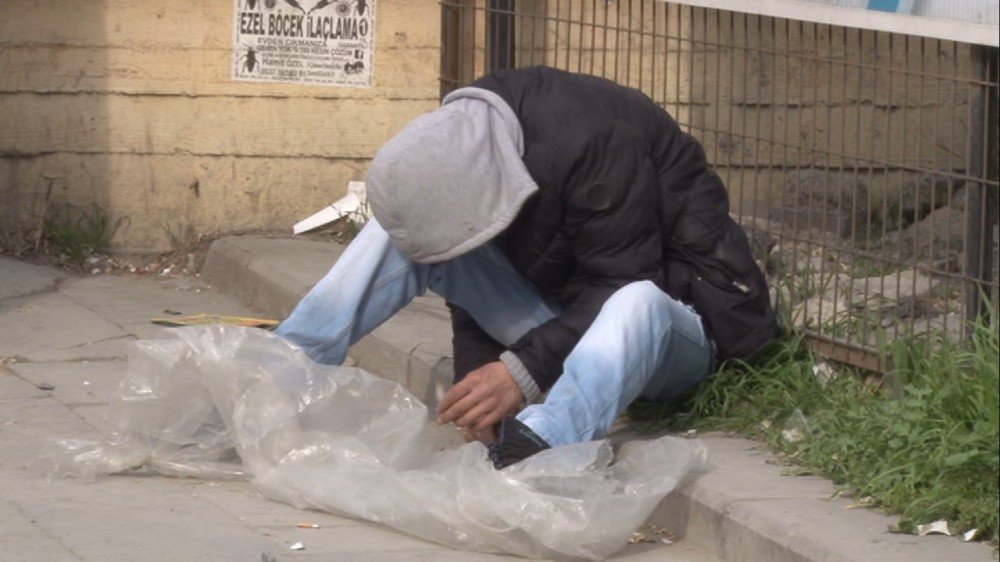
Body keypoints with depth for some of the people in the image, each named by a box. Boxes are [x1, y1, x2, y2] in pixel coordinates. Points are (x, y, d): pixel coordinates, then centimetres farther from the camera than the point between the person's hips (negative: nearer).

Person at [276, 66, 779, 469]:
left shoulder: (593, 141, -29)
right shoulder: (453, 145, -7)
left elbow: (624, 285, -28)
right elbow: (472, 286, -1)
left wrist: (526, 370, -36)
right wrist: (475, 376, -18)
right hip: (562, 312, 6)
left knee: (637, 305, -44)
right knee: (397, 232, -10)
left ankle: (538, 443, -67)